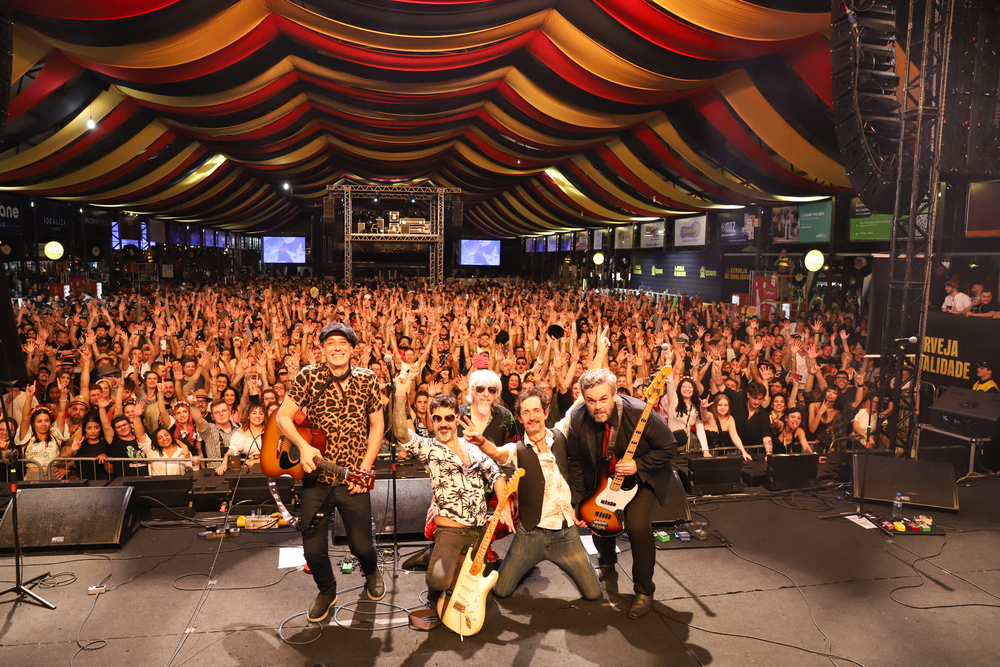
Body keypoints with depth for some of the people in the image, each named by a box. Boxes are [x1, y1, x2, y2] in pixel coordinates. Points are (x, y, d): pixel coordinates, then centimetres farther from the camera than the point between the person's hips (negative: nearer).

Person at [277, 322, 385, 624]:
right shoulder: (308, 376, -5)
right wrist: (303, 446, -18)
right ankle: (326, 592, 36)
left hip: (353, 479, 0)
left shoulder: (367, 379, -1)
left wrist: (365, 468, -5)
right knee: (313, 550, 4)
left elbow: (377, 425, 3)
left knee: (362, 545, 5)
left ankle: (371, 573, 42)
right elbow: (283, 417, -2)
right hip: (316, 477, 0)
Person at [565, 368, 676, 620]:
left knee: (638, 526, -20)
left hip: (642, 478, -4)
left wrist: (638, 465, -30)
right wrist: (579, 501, -2)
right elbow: (576, 462, -3)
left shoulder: (640, 414, -32)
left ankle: (644, 592, 1)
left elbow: (669, 448, -18)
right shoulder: (578, 421, -20)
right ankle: (606, 563, 41)